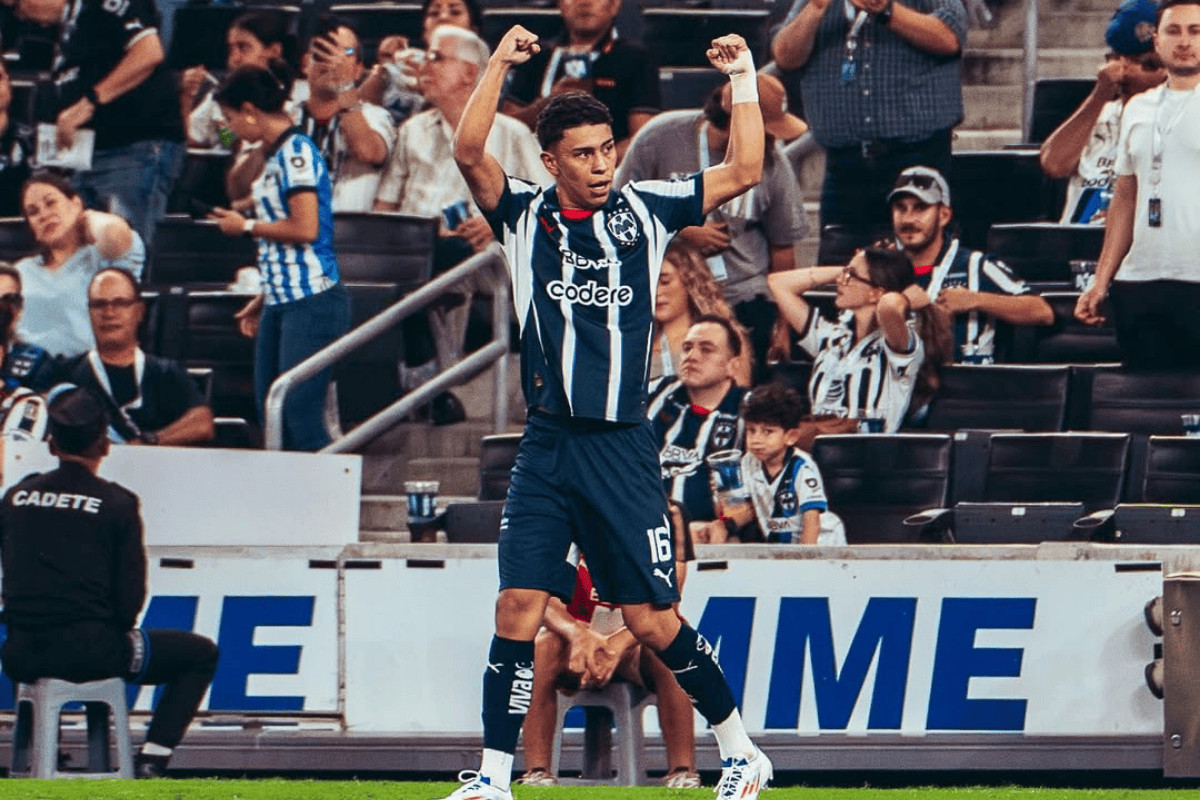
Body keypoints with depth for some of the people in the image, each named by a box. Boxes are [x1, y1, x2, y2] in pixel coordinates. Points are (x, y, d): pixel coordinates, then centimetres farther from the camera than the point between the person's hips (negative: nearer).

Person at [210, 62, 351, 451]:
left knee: (301, 417, -13)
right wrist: (262, 300, 22)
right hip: (282, 302, 10)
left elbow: (305, 229, -20)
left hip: (311, 301, -10)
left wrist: (247, 226, -6)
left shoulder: (296, 152, -10)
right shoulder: (278, 155, 17)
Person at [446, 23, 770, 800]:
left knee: (653, 620, -1)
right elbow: (469, 153, -10)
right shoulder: (526, 216, 5)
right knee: (518, 607, -6)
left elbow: (744, 171, 5)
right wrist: (499, 67, -18)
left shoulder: (643, 210, 6)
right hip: (547, 445, 1)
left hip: (622, 446, -1)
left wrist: (744, 81, -2)